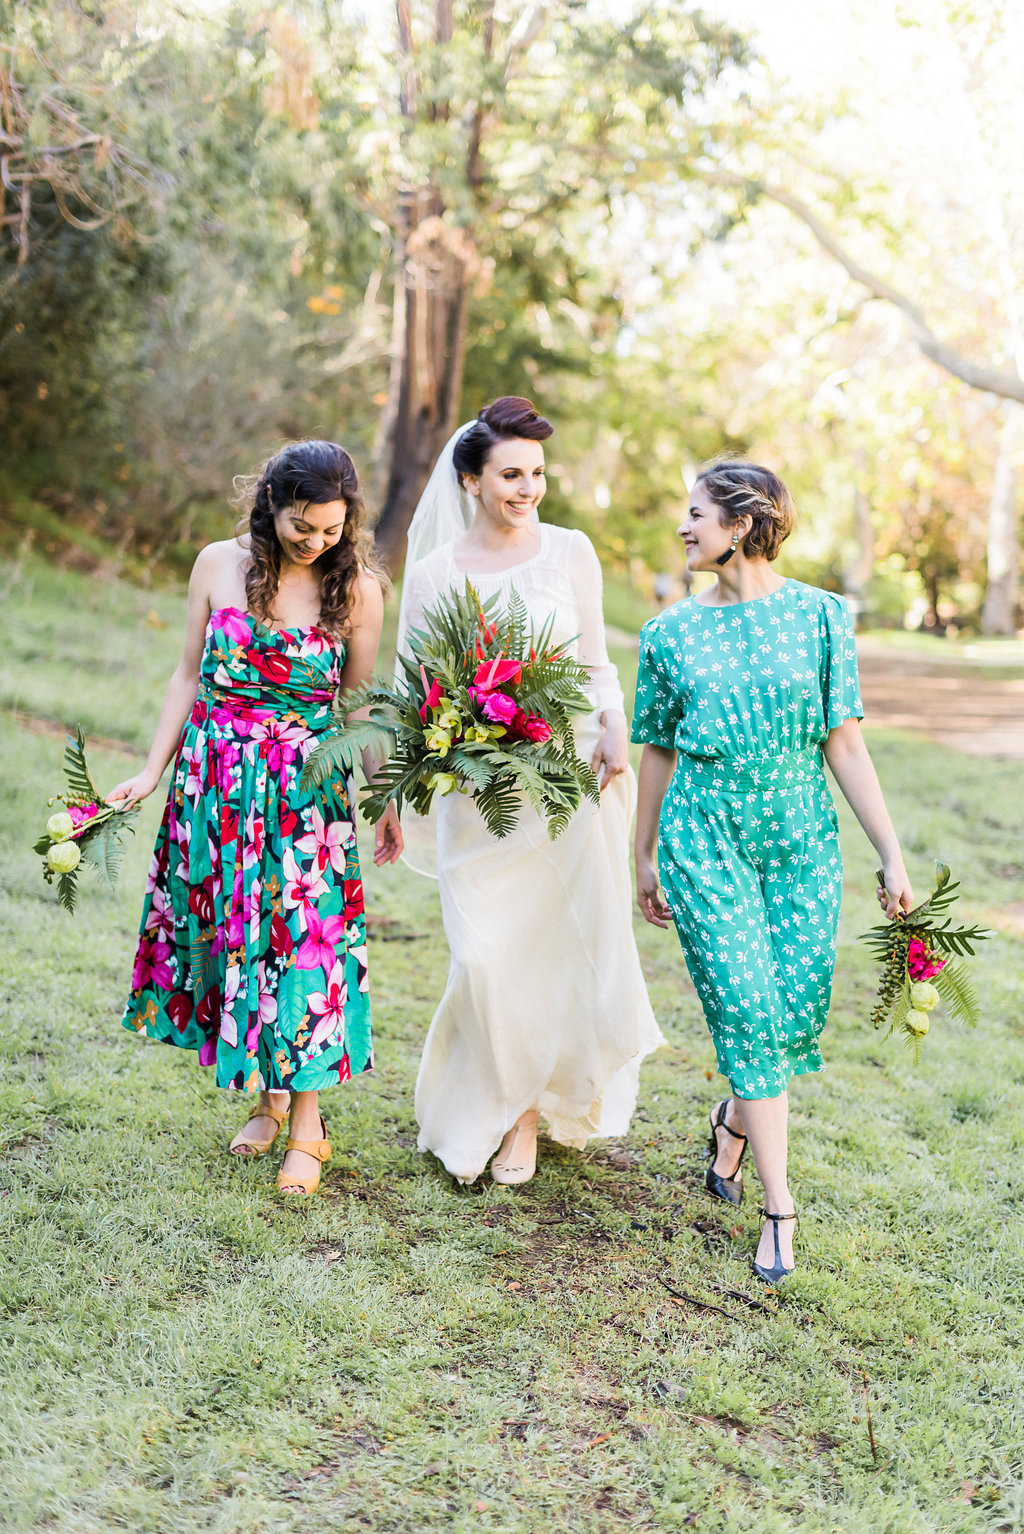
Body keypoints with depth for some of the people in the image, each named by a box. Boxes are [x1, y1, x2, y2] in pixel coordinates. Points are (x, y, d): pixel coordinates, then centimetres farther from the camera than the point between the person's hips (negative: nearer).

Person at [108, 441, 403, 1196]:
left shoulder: (356, 589, -4)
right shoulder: (220, 565, 0)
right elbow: (190, 677, 7)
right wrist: (152, 771, 5)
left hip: (307, 791, -2)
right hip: (216, 780, 2)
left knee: (303, 942, -4)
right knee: (228, 939, 8)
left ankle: (307, 1122, 9)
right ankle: (267, 1095, 27)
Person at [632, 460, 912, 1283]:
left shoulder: (821, 616, 0)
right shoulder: (672, 631, 4)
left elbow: (845, 744, 0)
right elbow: (659, 753, 11)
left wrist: (892, 856, -2)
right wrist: (645, 860, 15)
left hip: (801, 834, 1)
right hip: (705, 833, 0)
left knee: (799, 1010, 2)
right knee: (747, 1008, -6)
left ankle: (737, 1117, 36)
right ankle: (780, 1207, 4)